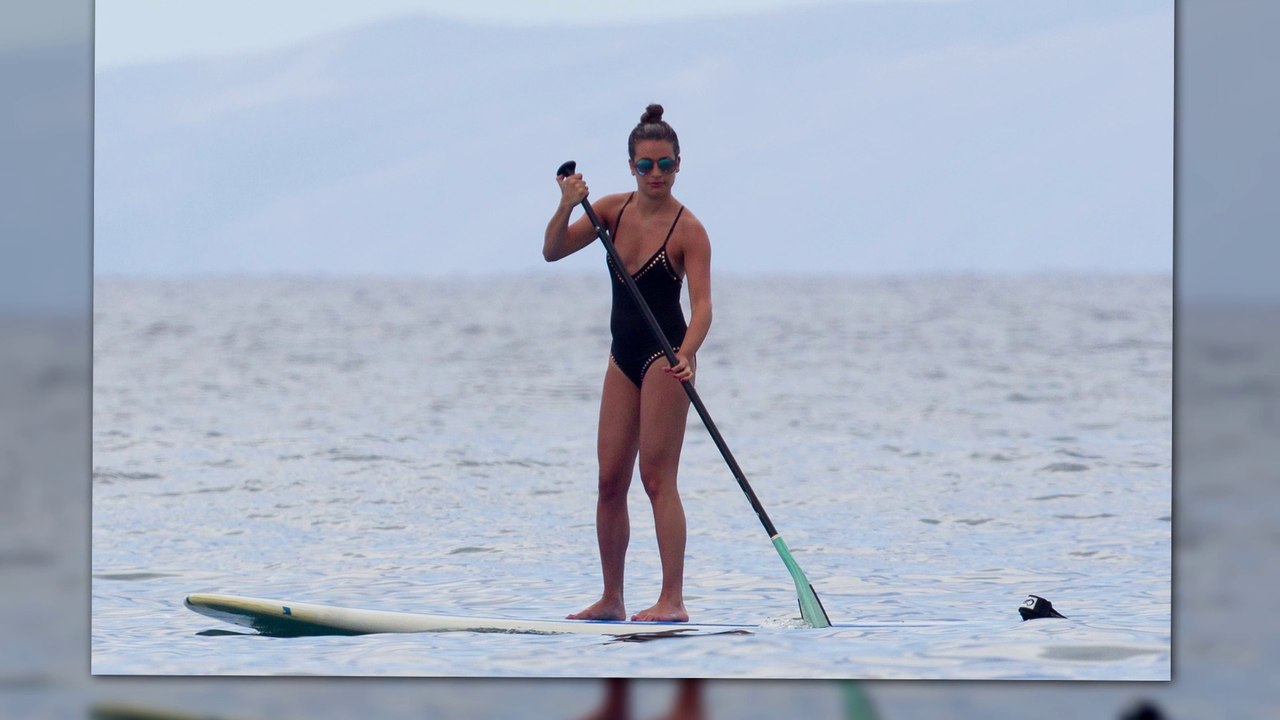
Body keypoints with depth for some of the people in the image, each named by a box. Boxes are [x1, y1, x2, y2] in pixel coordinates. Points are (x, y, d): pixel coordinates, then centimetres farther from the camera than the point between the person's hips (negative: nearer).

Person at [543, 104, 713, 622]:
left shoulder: (688, 229, -12)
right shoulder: (613, 209, 4)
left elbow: (702, 303, -20)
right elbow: (552, 252, 0)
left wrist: (686, 355, -36)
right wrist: (567, 208, -18)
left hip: (665, 357, -7)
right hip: (624, 356, 7)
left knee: (658, 478, -11)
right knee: (610, 480, 7)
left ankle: (673, 599, -11)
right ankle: (611, 599, 15)